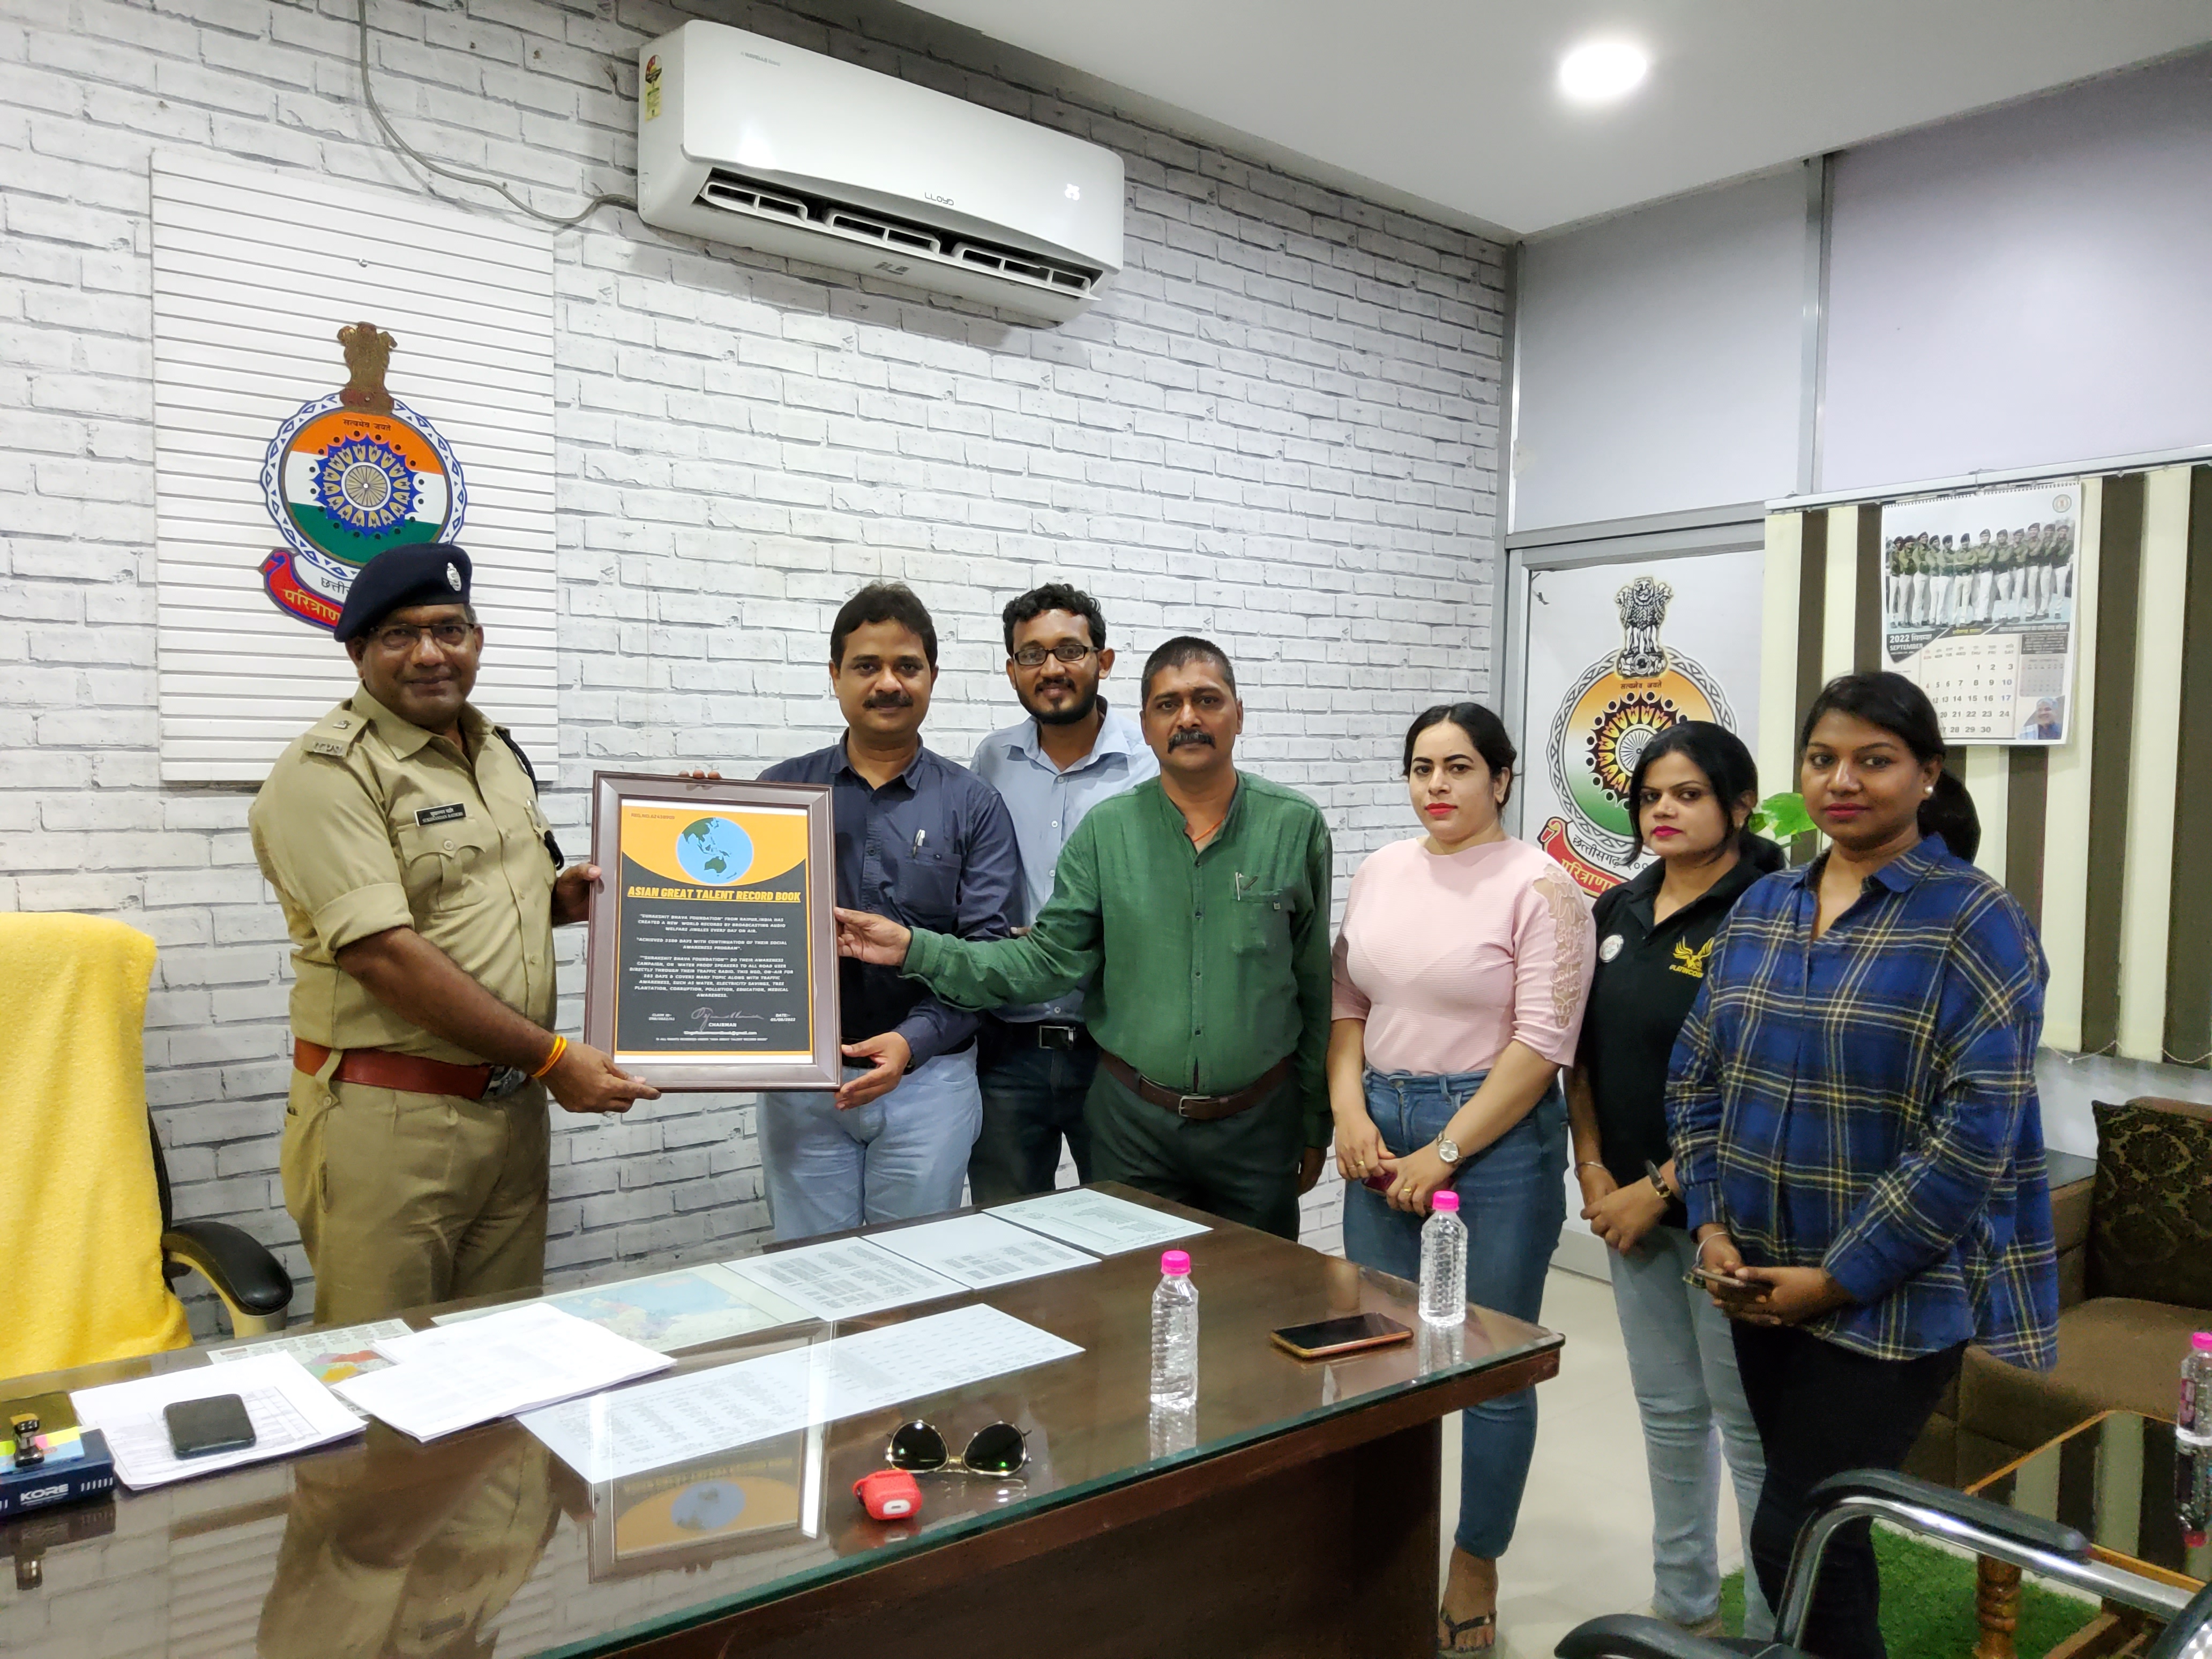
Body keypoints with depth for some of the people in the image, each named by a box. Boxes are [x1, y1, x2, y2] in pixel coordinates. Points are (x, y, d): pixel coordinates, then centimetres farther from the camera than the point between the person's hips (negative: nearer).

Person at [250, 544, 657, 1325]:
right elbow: (384, 953, -20)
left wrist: (556, 898, 3)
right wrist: (550, 1057, -19)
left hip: (514, 1107, 7)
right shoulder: (327, 770, -12)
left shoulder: (498, 750, 13)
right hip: (391, 1119, -7)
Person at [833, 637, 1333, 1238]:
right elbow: (1050, 959, -5)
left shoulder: (1296, 826, -3)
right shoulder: (1107, 829, -2)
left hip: (1258, 1121, 0)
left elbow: (1316, 985, 1)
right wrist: (916, 949, -17)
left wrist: (1316, 1123, 5)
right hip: (1134, 1120, 0)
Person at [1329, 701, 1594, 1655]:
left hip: (1495, 1138, -5)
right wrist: (1348, 1112, -4)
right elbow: (1346, 1004, 12)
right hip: (1381, 1131, 5)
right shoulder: (1379, 873, 8)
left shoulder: (1538, 887, -9)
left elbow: (1542, 1044, -13)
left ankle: (1475, 1573, 26)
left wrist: (1444, 1156, -13)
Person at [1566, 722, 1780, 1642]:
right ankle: (1685, 1603, 33)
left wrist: (1661, 1190, -14)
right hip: (1630, 1198, 6)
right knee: (1668, 1410, 17)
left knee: (1749, 1422, 5)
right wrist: (1593, 1168, 1)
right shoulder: (1617, 912, 8)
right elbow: (1583, 1053, 12)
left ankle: (1775, 1625, 22)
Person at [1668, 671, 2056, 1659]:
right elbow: (1696, 1076, 10)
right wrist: (1712, 1226, -2)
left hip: (1892, 1295, -5)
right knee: (1817, 1525, 17)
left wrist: (1840, 1277, -17)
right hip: (1763, 1284, 5)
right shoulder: (1760, 910, 7)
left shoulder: (1975, 922, -11)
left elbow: (1977, 1128, -18)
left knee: (1794, 1538, -3)